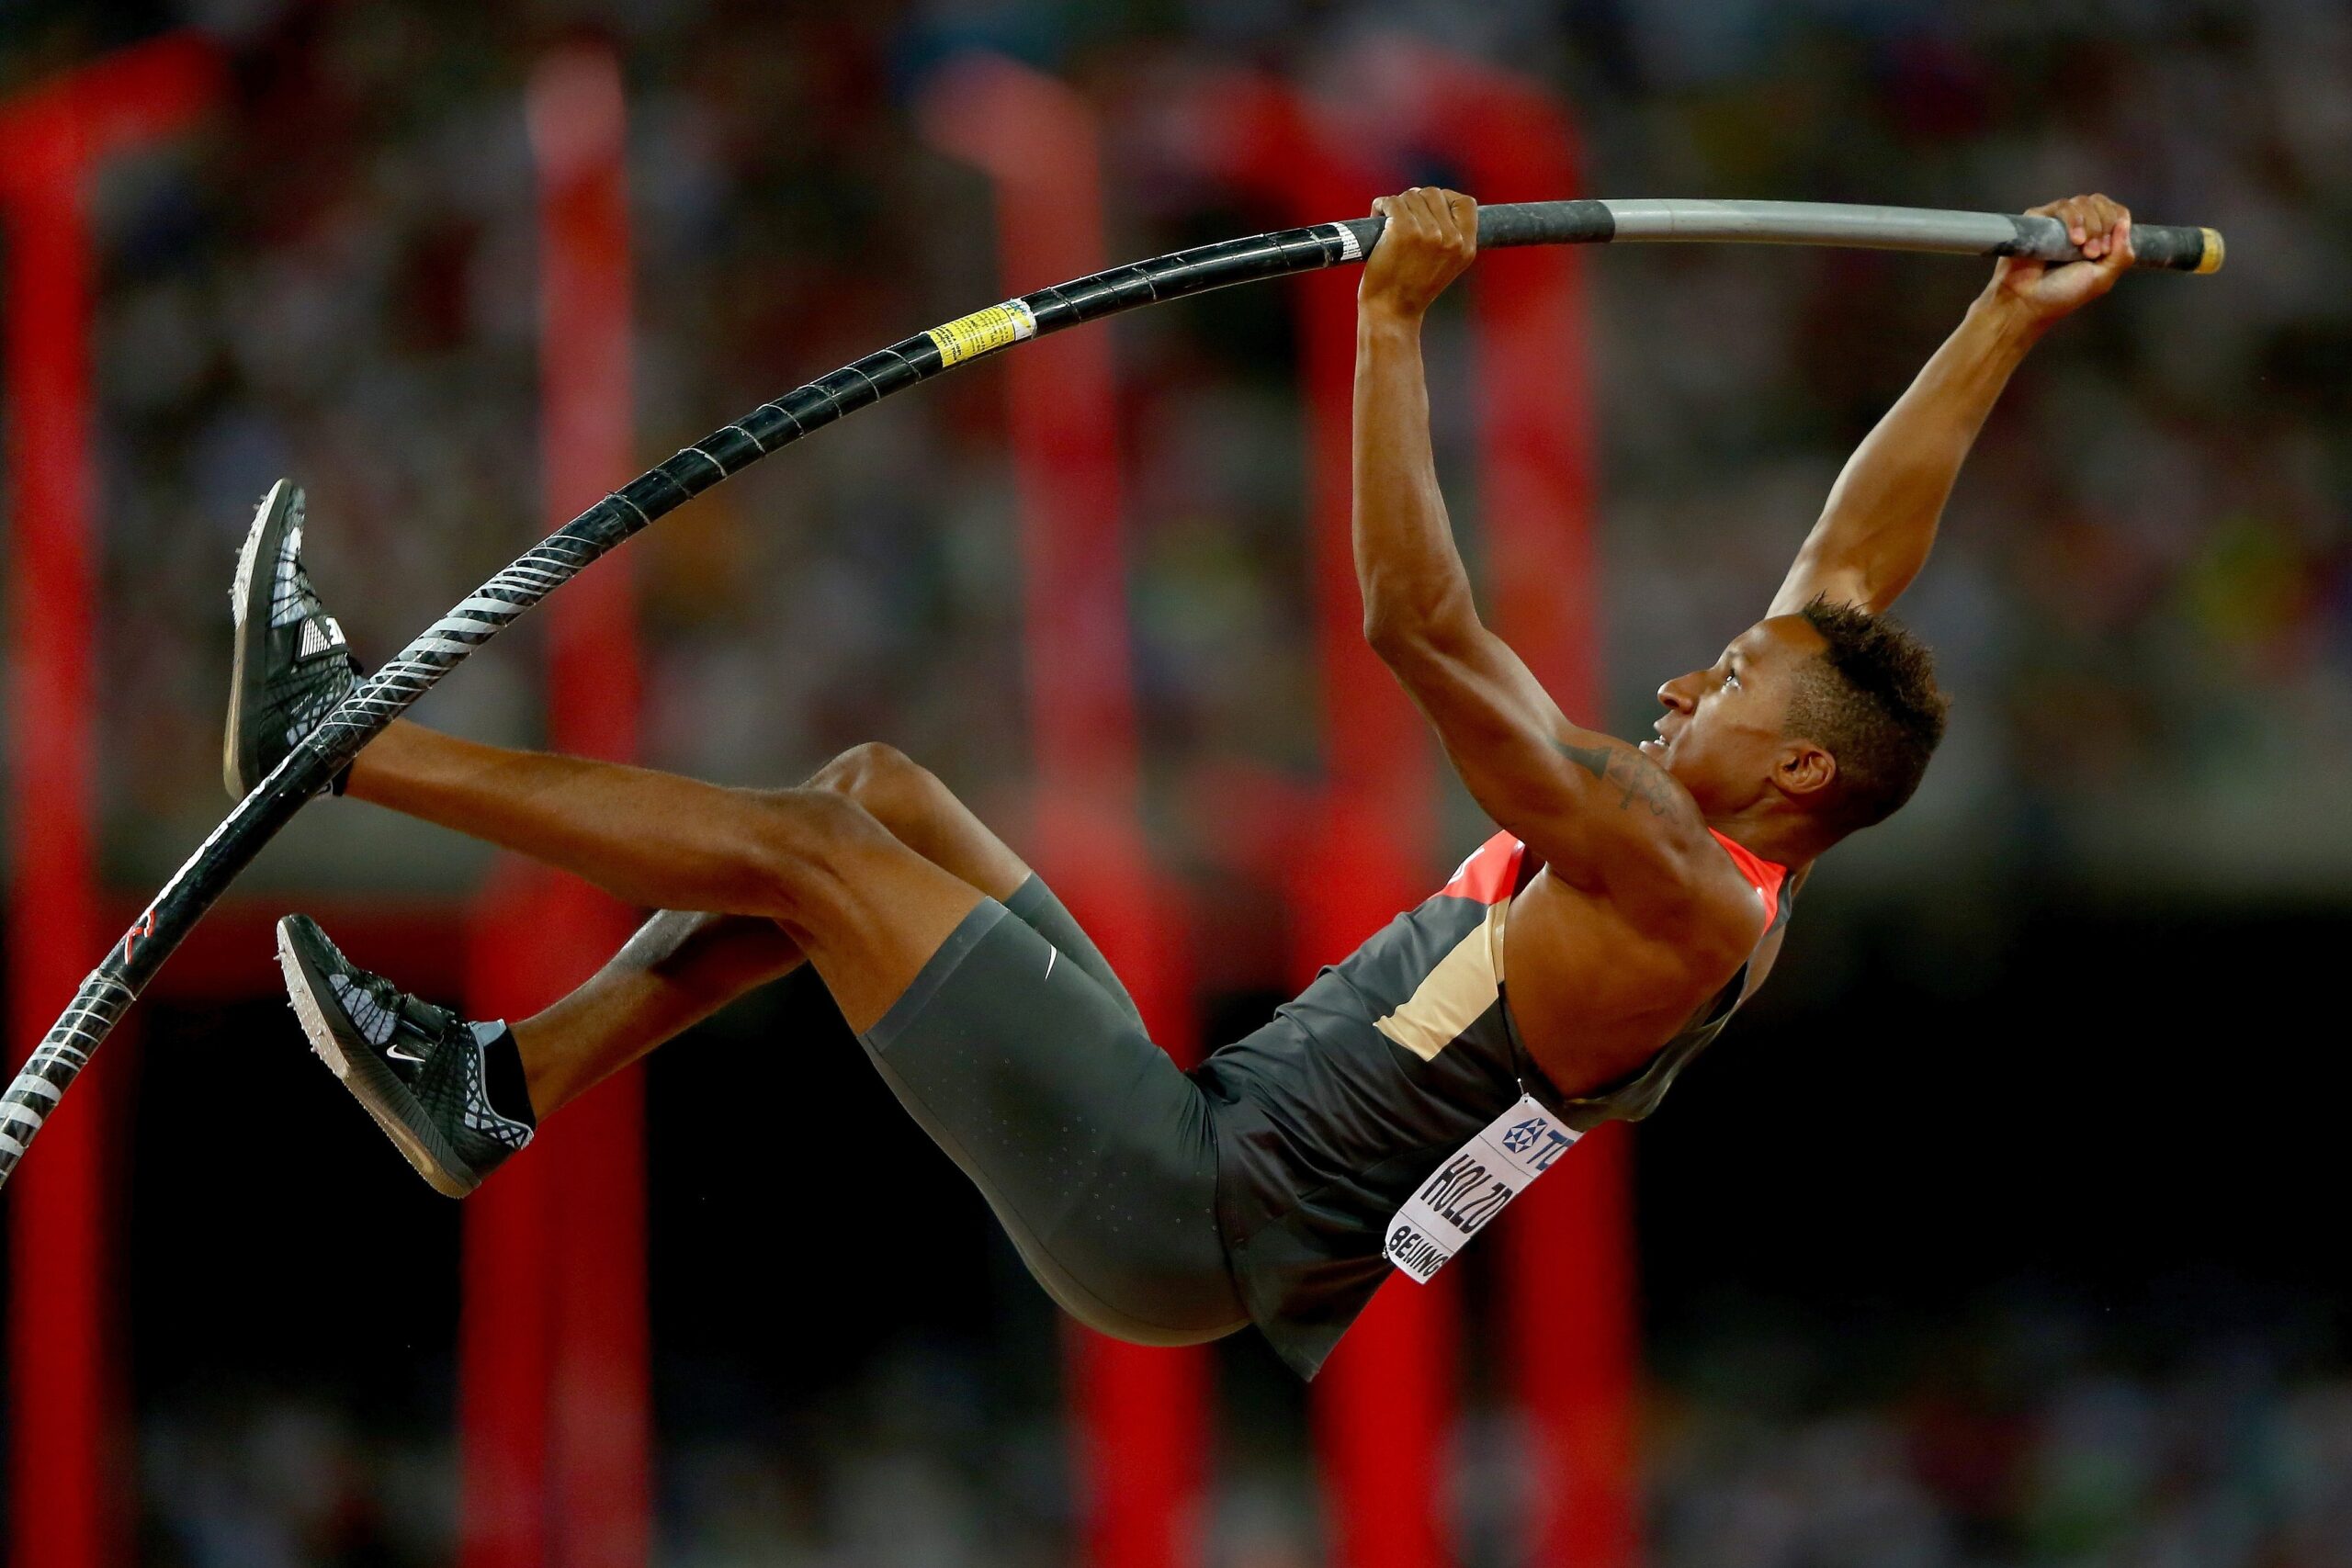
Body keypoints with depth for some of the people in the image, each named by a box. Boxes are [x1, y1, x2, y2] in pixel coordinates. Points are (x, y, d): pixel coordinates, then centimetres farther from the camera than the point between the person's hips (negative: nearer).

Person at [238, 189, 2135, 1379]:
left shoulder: (1685, 904, -20)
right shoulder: (1721, 848, 8)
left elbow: (1424, 631, -28)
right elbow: (1859, 561, 18)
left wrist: (1394, 321, -27)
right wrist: (2012, 322, 20)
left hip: (1179, 1217, -10)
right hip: (1199, 1141, 10)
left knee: (795, 843, -10)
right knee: (876, 785, 13)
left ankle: (328, 739, -2)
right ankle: (501, 1091, 10)